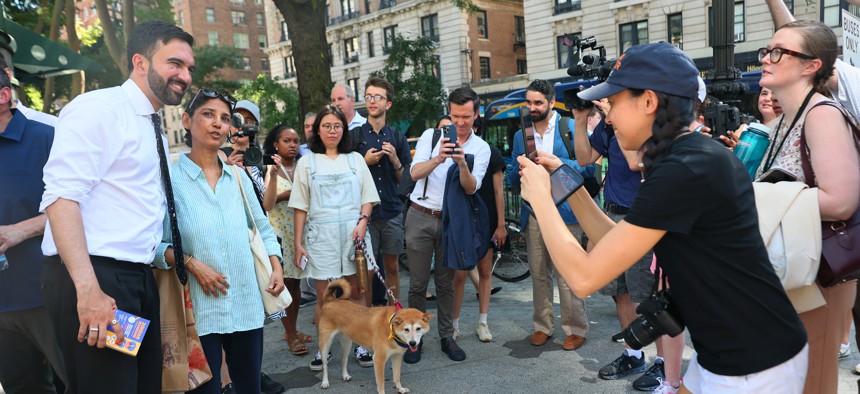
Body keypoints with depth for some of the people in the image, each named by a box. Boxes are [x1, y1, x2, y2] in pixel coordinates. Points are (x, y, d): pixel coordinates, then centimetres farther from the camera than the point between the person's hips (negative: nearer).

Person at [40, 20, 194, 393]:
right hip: (91, 279, -8)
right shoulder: (98, 107, -8)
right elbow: (61, 197, -19)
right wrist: (88, 289, -27)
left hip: (139, 279, 9)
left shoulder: (155, 130, 18)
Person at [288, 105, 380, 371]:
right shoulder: (307, 162, 8)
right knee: (323, 297, 3)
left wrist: (363, 221, -8)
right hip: (321, 235, -1)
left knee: (357, 292, 4)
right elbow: (301, 206, 5)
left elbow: (368, 197, 10)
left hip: (353, 232, 1)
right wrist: (298, 243, 0)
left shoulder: (355, 159, 12)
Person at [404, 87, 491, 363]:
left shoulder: (481, 148, 2)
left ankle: (447, 337, 21)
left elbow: (471, 188, -9)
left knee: (446, 283, 9)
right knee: (418, 283, 3)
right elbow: (414, 173, -10)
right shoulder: (431, 136, 1)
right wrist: (438, 158, -28)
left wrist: (462, 163, -28)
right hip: (420, 217, -1)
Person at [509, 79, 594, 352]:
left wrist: (556, 162, -18)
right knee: (538, 274, 11)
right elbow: (512, 182, 13)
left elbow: (588, 167, -5)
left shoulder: (571, 128, 0)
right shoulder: (520, 136, 13)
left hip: (564, 211, -4)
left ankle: (576, 329, 12)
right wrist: (520, 170, -9)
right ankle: (543, 326, 24)